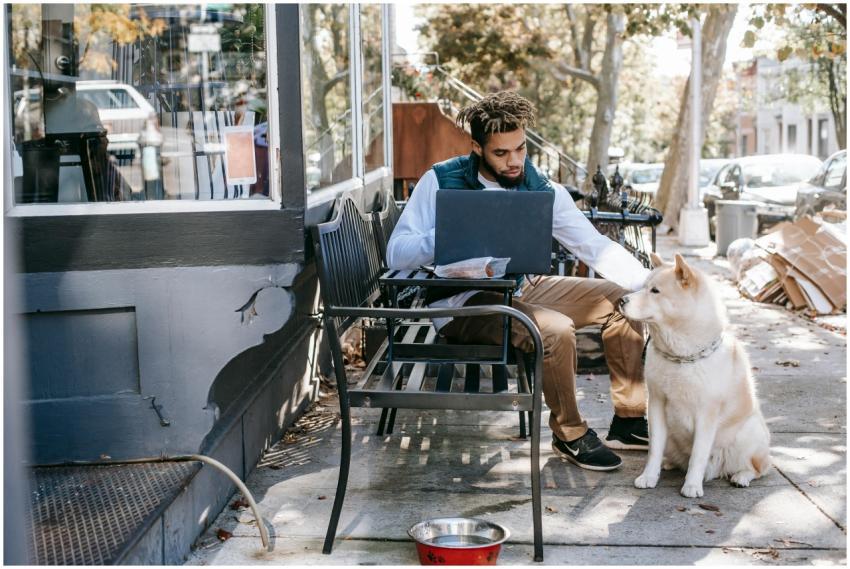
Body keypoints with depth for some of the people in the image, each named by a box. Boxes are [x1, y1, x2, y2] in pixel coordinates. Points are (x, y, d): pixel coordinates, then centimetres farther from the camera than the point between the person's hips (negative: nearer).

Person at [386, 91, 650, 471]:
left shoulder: (541, 190, 2)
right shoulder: (441, 182, -9)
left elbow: (596, 246, -1)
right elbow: (397, 254, -14)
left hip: (523, 289, 6)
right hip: (462, 304, -6)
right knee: (556, 329, -31)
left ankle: (629, 421, 7)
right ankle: (569, 435, -7)